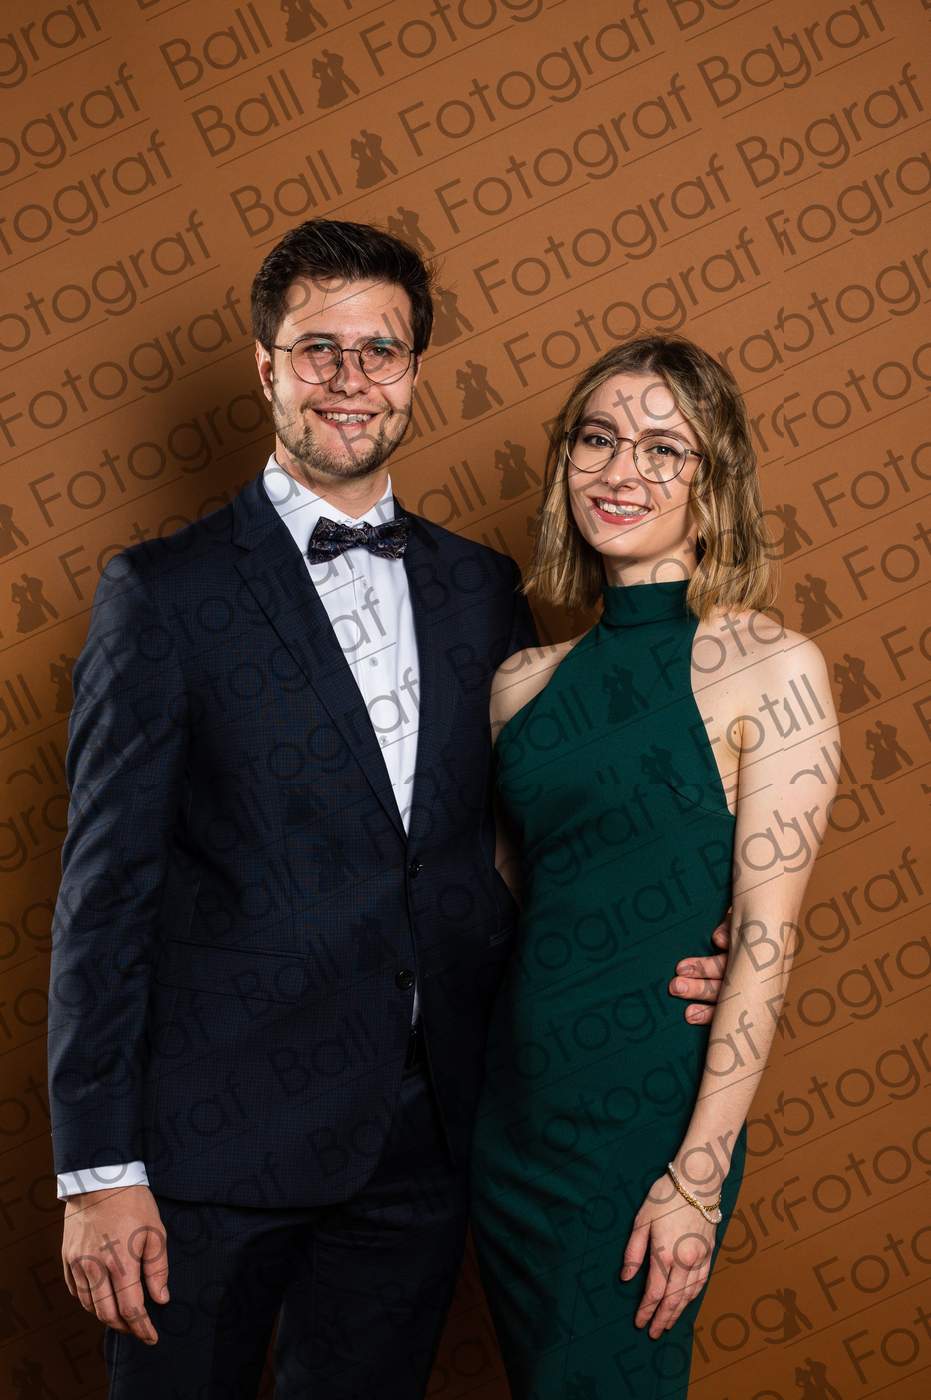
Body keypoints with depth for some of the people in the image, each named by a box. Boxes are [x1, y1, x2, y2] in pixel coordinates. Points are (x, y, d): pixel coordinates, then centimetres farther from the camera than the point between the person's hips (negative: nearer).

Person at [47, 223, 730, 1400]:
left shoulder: (482, 590, 9)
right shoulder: (164, 592, -4)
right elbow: (107, 889, -7)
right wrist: (100, 1169, -11)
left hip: (422, 1144, 4)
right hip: (218, 1137, -4)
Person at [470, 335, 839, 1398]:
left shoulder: (771, 669, -10)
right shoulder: (526, 680, 6)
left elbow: (766, 939, -13)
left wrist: (697, 1177, -16)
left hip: (648, 1111, -5)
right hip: (514, 1102, 5)